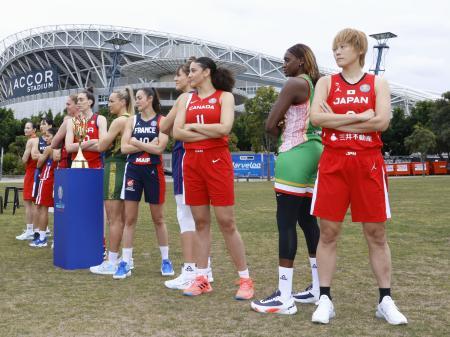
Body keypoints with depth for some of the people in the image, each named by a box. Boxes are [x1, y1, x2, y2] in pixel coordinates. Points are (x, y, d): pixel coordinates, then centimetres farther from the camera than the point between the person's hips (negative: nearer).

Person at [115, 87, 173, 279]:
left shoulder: (162, 121, -2)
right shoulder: (132, 120, 7)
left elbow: (159, 148, -14)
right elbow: (124, 148, -3)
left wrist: (136, 142, -8)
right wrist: (147, 145, -11)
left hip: (153, 171, -3)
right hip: (133, 170, 3)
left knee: (158, 218, 7)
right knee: (129, 218, 1)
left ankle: (165, 260, 20)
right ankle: (125, 263, 6)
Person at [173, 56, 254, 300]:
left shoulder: (224, 96, 2)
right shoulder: (186, 99, 13)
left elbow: (224, 128, -14)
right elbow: (177, 132, 1)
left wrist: (193, 126, -4)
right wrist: (210, 133, -7)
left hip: (217, 161, -4)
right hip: (192, 162, 4)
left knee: (226, 222, -5)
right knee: (200, 222, 6)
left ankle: (245, 279, 5)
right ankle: (202, 279, 14)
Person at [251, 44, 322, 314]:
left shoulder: (295, 83, -9)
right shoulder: (318, 85, 18)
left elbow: (271, 125, -10)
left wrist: (282, 136, 9)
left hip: (295, 155, -9)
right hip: (315, 152, 9)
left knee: (286, 222, -9)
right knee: (308, 220, 13)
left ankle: (284, 297, -8)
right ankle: (318, 289, 18)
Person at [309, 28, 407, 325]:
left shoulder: (378, 83, 7)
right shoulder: (326, 82, 8)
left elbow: (382, 122, -10)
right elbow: (317, 117, -9)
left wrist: (337, 120, -9)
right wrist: (358, 117, -12)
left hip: (368, 163, 0)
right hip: (333, 163, 0)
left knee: (376, 233, 5)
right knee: (328, 232, 1)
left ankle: (386, 301, 15)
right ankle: (325, 299, 10)